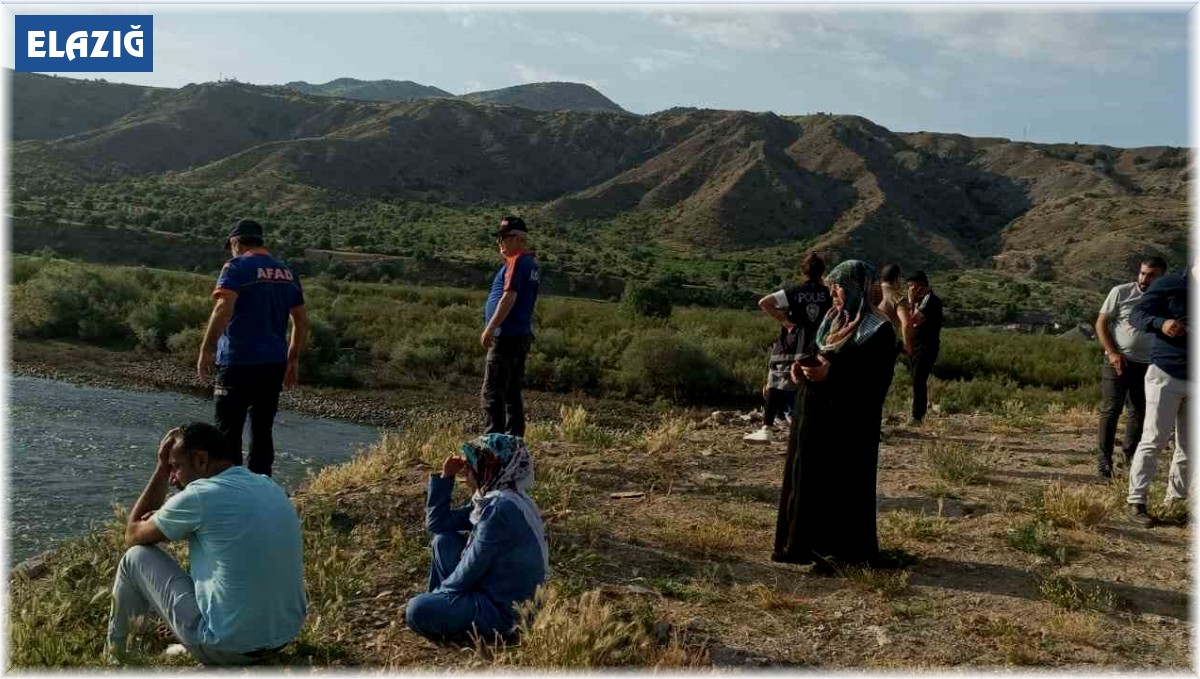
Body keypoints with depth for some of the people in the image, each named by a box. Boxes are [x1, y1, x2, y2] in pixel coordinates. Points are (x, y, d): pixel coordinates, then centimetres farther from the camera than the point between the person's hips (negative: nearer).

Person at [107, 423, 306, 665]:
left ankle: (114, 647, 35)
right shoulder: (271, 488, 6)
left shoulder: (199, 495, -15)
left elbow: (133, 535, 4)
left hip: (228, 646, -7)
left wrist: (161, 469, 9)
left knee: (137, 556, 12)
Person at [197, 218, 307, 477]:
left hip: (239, 364, -6)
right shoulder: (287, 273, 13)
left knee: (228, 432, 2)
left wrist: (205, 351, -17)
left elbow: (223, 310, -20)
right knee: (262, 431, 12)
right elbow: (302, 322, 14)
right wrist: (293, 360, 21)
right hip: (275, 365, 6)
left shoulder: (237, 267, -6)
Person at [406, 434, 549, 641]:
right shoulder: (490, 499, 7)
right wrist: (446, 476, 5)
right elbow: (436, 523, 14)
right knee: (443, 540, 13)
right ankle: (439, 601, 17)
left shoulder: (500, 507, -23)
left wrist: (440, 591, -3)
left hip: (505, 610, -10)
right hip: (494, 589, 10)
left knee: (417, 612, -18)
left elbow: (473, 566, -19)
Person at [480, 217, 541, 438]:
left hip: (507, 335, -10)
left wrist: (490, 328, -20)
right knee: (513, 391, 12)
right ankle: (514, 437, 15)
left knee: (492, 392, -7)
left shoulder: (516, 262, -13)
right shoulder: (532, 262, 16)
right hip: (523, 334, 10)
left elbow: (509, 298, -22)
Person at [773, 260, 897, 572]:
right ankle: (806, 543, 21)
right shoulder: (833, 320, 14)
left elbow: (876, 380, -18)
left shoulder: (879, 330, -12)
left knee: (842, 483, -3)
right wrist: (806, 368, -1)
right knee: (807, 477, 11)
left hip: (848, 421, -9)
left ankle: (843, 551, 7)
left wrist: (830, 374, -25)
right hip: (815, 413, 9)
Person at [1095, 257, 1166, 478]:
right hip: (1118, 361, -3)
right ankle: (1104, 457, 0)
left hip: (1147, 365, 3)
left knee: (1140, 411, 9)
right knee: (1111, 409, -4)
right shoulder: (1121, 292, -4)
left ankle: (1130, 452, 25)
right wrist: (1112, 353, -11)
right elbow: (1101, 323, -1)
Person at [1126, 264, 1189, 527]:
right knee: (1153, 440, -5)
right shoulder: (1169, 285, -3)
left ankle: (1176, 501, 16)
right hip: (1165, 374, -5)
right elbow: (1139, 314, -8)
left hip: (1195, 379, 5)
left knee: (1188, 446, 7)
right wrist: (1161, 323, -28)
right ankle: (1136, 502, 0)